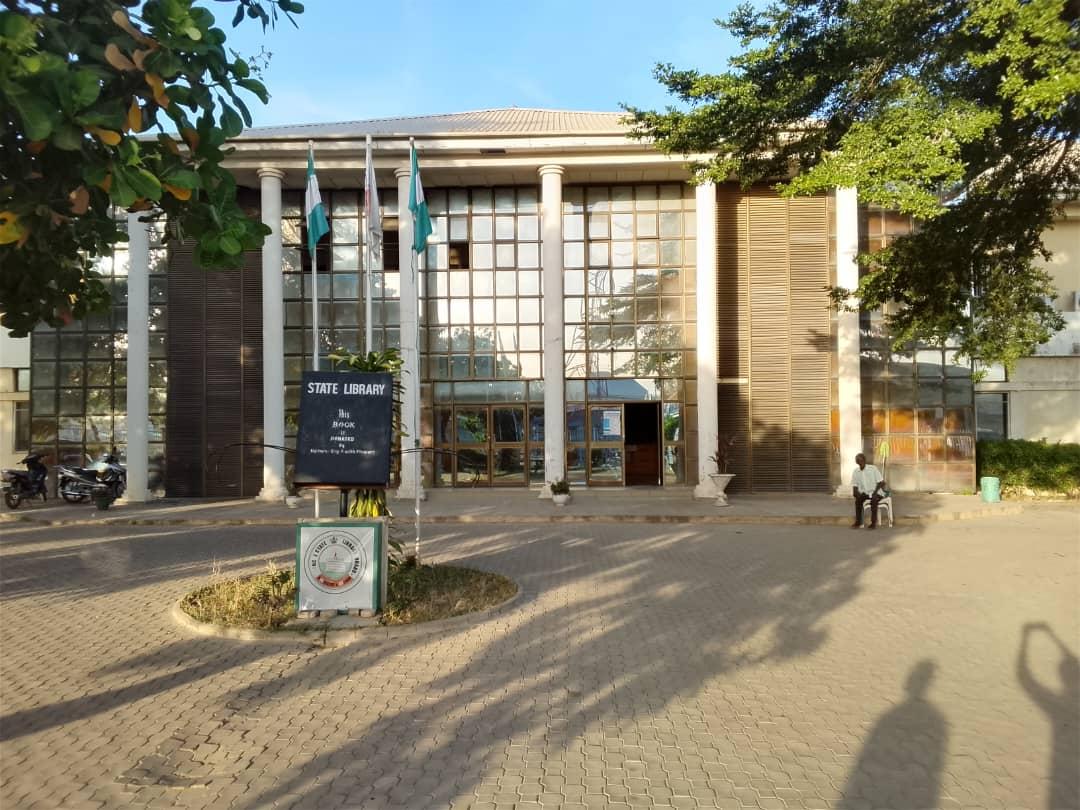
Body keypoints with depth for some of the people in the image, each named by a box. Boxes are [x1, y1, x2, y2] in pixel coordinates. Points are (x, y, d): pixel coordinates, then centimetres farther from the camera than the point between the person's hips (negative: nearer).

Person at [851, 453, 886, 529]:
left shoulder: (873, 468, -9)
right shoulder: (855, 471, 2)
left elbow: (881, 482, -10)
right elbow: (854, 485, 5)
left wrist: (875, 492, -22)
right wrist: (855, 492, -17)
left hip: (876, 492, -3)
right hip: (865, 492, 3)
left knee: (874, 499, -34)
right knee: (858, 498, -27)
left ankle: (874, 522, -26)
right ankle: (858, 522, -23)